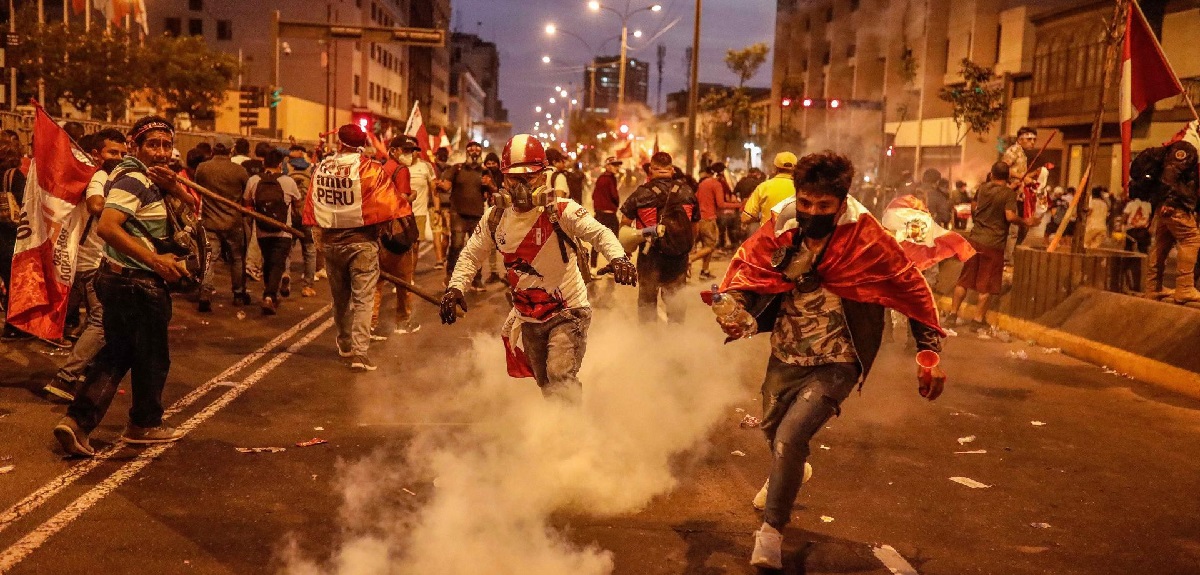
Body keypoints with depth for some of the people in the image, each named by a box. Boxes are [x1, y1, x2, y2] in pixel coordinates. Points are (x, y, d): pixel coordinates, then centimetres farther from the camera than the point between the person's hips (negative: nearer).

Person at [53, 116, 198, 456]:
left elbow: (192, 205, 12)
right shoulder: (134, 180, -17)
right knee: (153, 356, 9)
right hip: (138, 283, -9)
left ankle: (77, 421, 8)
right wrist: (156, 260, -30)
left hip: (118, 279, 9)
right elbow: (107, 227, -30)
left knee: (116, 354, 15)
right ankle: (145, 424, 26)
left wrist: (174, 187, -10)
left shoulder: (151, 178, 11)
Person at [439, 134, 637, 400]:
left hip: (567, 311, -5)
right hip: (529, 318, 6)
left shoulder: (561, 211, -17)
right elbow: (472, 254, 7)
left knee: (561, 376, -23)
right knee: (546, 386, 18)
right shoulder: (496, 217, -2)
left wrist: (618, 257, -47)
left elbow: (599, 233, -27)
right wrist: (455, 287, -8)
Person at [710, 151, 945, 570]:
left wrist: (929, 354, -10)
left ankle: (772, 528, 3)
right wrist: (734, 309, -28)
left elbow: (912, 289, -11)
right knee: (772, 428, 25)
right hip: (785, 356, 5)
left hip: (835, 364, -4)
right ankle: (787, 473, 63)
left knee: (790, 438, -21)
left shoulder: (866, 238, -20)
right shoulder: (780, 226, -13)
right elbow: (746, 266, -7)